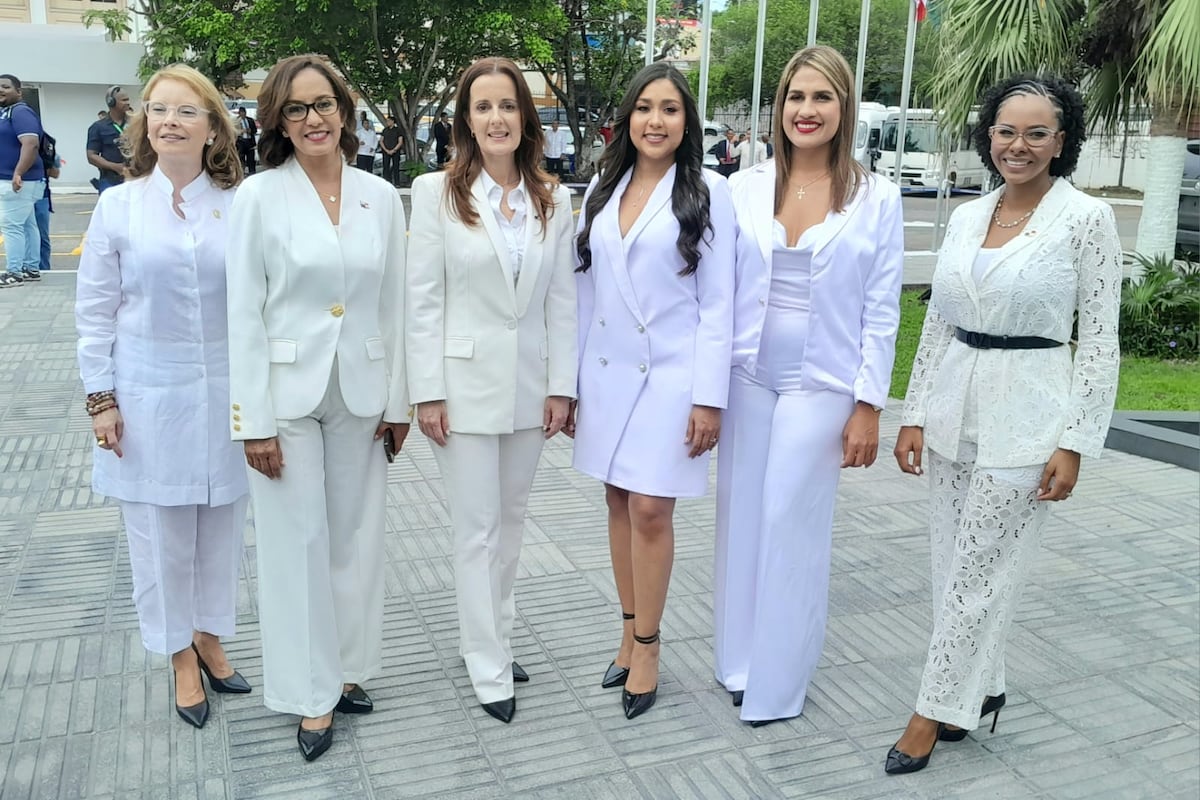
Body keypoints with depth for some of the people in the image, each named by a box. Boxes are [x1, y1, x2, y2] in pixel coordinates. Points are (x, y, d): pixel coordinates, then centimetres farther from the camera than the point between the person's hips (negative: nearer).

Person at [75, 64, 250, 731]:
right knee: (160, 534, 9)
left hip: (226, 395, 1)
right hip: (149, 398, 0)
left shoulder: (239, 206, -1)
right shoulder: (118, 206, -1)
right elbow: (96, 311, 2)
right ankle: (182, 657, 27)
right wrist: (101, 399, -2)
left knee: (222, 527, 11)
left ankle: (211, 638, 32)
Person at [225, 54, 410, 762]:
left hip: (361, 393, 3)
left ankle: (348, 668, 30)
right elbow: (245, 315, -7)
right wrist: (254, 420, -10)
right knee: (298, 541, 4)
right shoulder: (259, 197, -6)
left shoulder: (382, 197, 2)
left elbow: (395, 306, 6)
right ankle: (313, 694, 19)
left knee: (356, 534, 12)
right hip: (287, 391, -2)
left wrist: (398, 400, 5)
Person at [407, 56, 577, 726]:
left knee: (512, 518, 15)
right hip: (465, 383, -3)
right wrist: (427, 393, -10)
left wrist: (561, 386, 1)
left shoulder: (553, 200, 3)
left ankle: (496, 636, 33)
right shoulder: (437, 193, -5)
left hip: (530, 385, 3)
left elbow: (563, 299, 4)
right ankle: (490, 670, 16)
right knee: (478, 529, 3)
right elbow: (423, 300, -6)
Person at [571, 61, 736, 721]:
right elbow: (587, 287, 11)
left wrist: (709, 397, -12)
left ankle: (646, 648, 14)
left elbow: (717, 302, -7)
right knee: (619, 504, 10)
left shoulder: (707, 193, -4)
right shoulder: (603, 188, 9)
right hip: (606, 372, 5)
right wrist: (570, 380, 10)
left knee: (650, 511, -3)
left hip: (670, 375, -4)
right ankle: (630, 634, 25)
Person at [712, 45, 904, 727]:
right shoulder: (745, 189, 1)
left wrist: (869, 407, -6)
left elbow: (881, 312, -2)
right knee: (742, 518, 10)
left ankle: (778, 684, 21)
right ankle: (739, 659, 30)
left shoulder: (877, 199, -3)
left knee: (792, 528, 4)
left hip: (820, 386, -2)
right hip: (747, 379, 3)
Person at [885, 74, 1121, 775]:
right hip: (954, 409, 6)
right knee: (956, 561, 12)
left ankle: (937, 711, 16)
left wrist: (1074, 443, -11)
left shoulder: (1087, 218, -7)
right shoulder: (966, 217, 8)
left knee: (979, 570, 2)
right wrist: (915, 415, 7)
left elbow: (1099, 339, -7)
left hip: (1024, 417, -5)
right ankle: (980, 688, 31)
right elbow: (937, 323, 10)